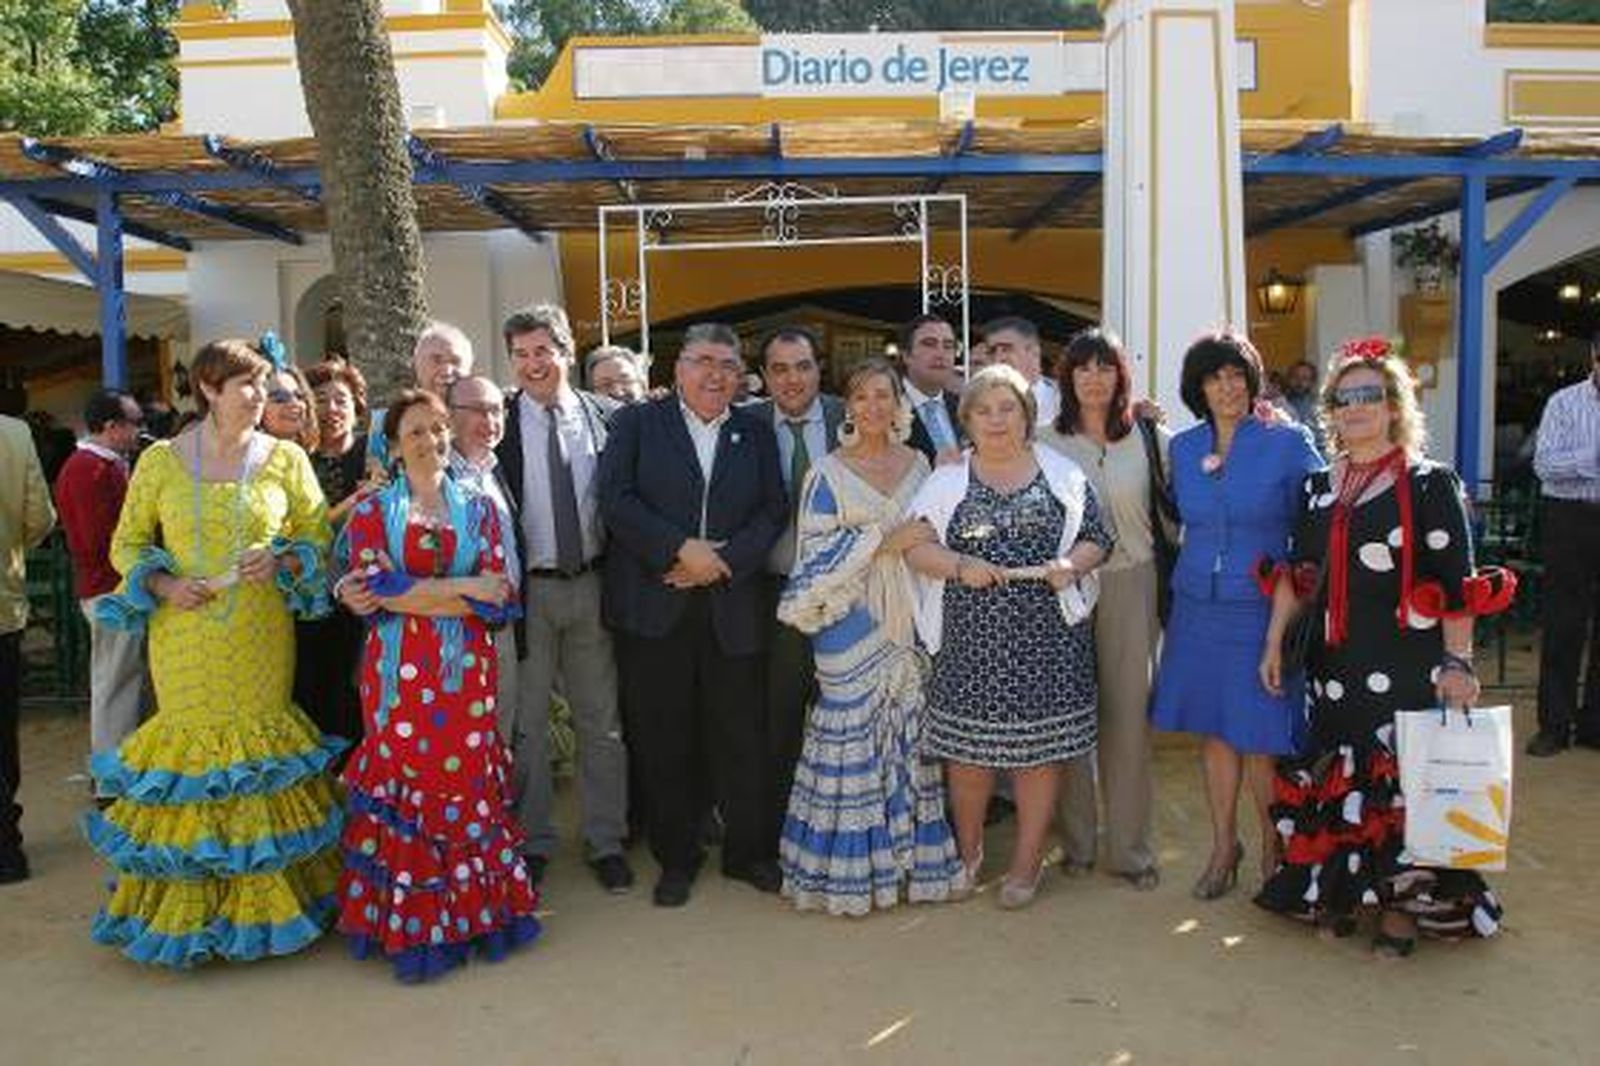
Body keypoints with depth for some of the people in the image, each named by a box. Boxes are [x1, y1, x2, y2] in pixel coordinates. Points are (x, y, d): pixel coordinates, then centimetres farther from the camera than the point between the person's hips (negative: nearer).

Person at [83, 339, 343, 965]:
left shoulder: (286, 459, 3)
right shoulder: (161, 460, 3)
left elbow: (320, 538, 7)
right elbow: (127, 545, 9)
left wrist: (283, 563, -13)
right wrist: (163, 585, -8)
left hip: (261, 638, 0)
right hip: (183, 639, 0)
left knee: (257, 750, 3)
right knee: (190, 749, 4)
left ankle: (258, 903, 17)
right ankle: (187, 905, 20)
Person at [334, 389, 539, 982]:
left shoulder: (478, 508, 11)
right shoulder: (374, 512, 7)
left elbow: (498, 597, 1)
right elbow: (376, 590, -9)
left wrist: (408, 594, -10)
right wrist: (464, 588, -10)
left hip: (467, 670, 1)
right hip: (401, 671, -1)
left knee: (467, 783, 4)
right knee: (406, 783, 2)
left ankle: (471, 909, 17)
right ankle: (412, 924, 14)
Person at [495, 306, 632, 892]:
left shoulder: (606, 416, 1)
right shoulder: (497, 421, -3)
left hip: (593, 584, 1)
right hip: (525, 588, -1)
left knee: (600, 720, 10)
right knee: (527, 722, 11)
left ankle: (606, 842, 23)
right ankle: (532, 841, 26)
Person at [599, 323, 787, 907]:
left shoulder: (756, 431, 12)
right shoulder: (637, 422, 4)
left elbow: (773, 509, 5)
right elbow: (615, 499, -7)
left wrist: (726, 561, -10)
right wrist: (681, 550, -15)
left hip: (733, 607, 2)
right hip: (653, 609, -1)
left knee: (741, 734, 7)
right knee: (664, 739, 6)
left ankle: (749, 850, 24)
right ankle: (676, 857, 23)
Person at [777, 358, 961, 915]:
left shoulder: (918, 464, 11)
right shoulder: (827, 472, -1)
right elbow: (817, 551, -8)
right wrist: (883, 541, -15)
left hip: (910, 618, 4)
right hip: (853, 623, -4)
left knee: (914, 733, 7)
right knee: (854, 737, -1)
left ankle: (916, 857, 19)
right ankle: (853, 869, 11)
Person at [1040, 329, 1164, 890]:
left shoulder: (1150, 437, 4)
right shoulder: (1046, 442, 2)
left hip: (1131, 585, 0)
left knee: (1129, 714, 2)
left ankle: (1129, 847, 14)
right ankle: (1077, 840, 20)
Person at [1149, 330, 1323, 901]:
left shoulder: (1288, 443, -5)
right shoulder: (1183, 447, 7)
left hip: (1261, 608, -4)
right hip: (1199, 607, 4)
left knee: (1259, 737, 0)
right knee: (1213, 729, 11)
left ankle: (1273, 846, 23)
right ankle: (1224, 846, 26)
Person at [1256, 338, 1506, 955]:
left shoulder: (1429, 484, -4)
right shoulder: (1318, 488, 11)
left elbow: (1457, 585, -8)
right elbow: (1297, 573, 12)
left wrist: (1458, 663, -14)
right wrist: (1274, 645, 8)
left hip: (1406, 665, -4)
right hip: (1335, 664, 5)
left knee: (1401, 780, 0)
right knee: (1335, 778, 10)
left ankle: (1400, 907, 16)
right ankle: (1339, 893, 25)